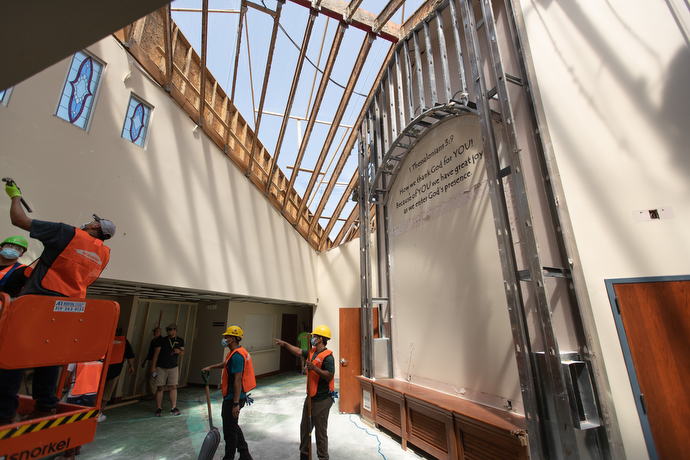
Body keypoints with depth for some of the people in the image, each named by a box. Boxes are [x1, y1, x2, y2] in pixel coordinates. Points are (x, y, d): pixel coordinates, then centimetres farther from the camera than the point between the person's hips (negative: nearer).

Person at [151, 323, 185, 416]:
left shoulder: (180, 340, 4)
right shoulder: (162, 340, -1)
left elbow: (183, 352, 12)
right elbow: (156, 353, -1)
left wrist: (179, 352, -12)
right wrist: (153, 367, -5)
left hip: (173, 367, 1)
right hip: (161, 367, -1)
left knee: (173, 387, 0)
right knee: (160, 387, 2)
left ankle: (174, 407, 7)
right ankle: (159, 408, 16)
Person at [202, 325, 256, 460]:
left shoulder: (237, 355, -24)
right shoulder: (235, 353, 9)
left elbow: (238, 379, -27)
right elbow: (226, 363, 31)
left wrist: (236, 403, -26)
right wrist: (211, 367, 34)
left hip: (233, 398, -11)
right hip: (231, 397, 11)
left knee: (230, 430, 4)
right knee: (233, 426, 22)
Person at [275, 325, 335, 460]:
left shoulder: (327, 356, -22)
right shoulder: (312, 352, 6)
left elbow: (330, 376, -29)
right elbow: (299, 351, 20)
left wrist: (314, 368, -32)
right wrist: (285, 344, 20)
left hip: (322, 400, -9)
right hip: (310, 397, 9)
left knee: (320, 431, 5)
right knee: (305, 427, 21)